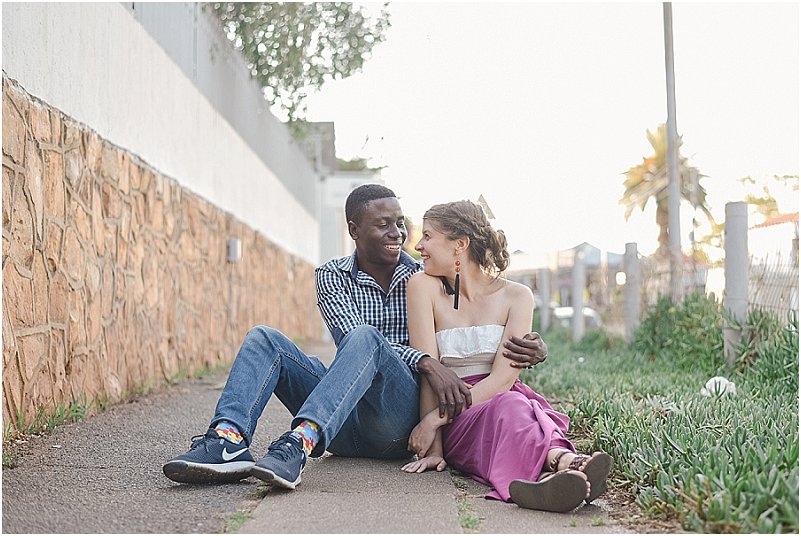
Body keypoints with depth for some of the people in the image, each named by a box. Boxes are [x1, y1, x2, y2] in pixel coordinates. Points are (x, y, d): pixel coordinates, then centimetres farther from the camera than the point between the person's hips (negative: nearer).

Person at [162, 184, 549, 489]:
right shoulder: (332, 276, 7)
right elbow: (352, 335, -10)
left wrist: (526, 347, -15)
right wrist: (426, 363, -28)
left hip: (401, 420, -2)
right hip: (346, 422, 2)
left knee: (363, 340, -31)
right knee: (264, 338, -14)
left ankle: (300, 443, -53)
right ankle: (229, 441, -39)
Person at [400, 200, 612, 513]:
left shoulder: (516, 297, 1)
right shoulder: (424, 287, 2)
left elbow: (502, 379, -9)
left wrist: (434, 419, -18)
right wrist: (433, 448, -15)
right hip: (456, 426, -1)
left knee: (512, 405, -36)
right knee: (508, 405, -35)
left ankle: (563, 468, -68)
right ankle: (566, 459, -67)